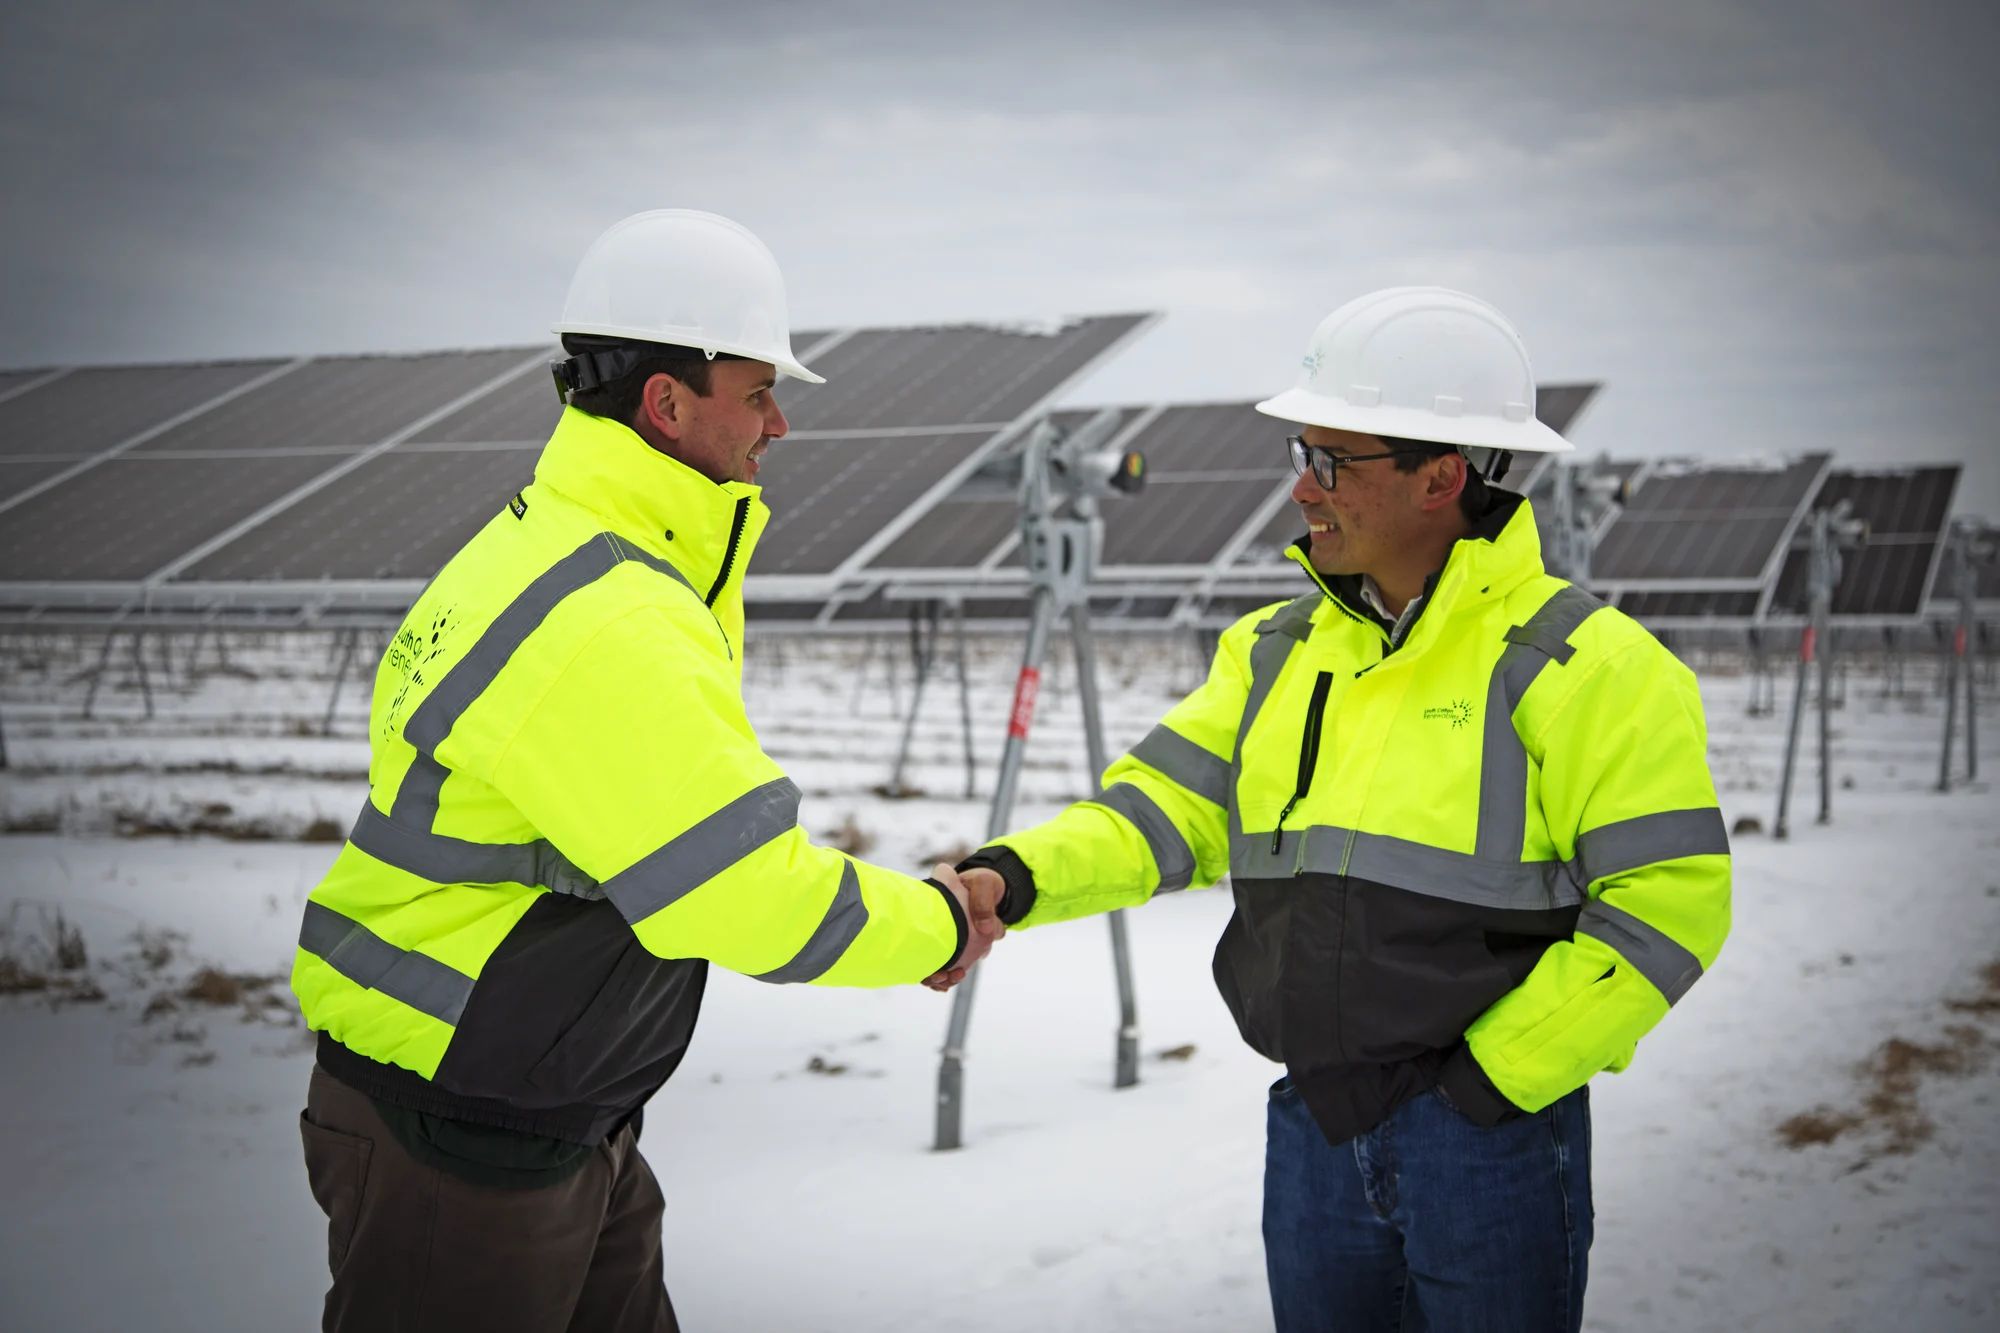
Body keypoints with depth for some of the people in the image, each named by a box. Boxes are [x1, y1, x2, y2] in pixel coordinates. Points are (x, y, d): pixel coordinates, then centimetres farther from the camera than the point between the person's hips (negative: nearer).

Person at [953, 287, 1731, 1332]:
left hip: (1487, 1130, -5)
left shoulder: (1579, 667, -11)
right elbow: (1169, 807, 1)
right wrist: (1013, 876, -17)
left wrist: (1492, 1078, -14)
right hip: (1313, 1127, 6)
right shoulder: (1278, 651, 8)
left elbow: (1665, 906, -14)